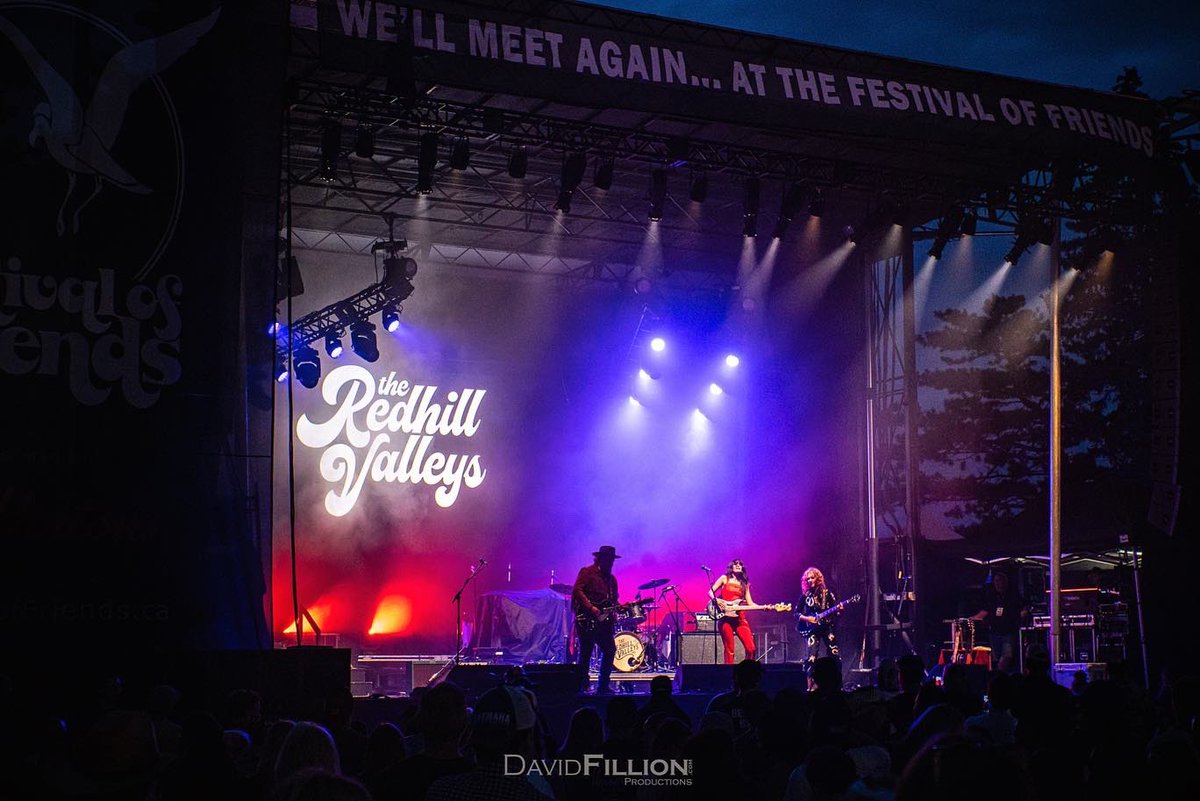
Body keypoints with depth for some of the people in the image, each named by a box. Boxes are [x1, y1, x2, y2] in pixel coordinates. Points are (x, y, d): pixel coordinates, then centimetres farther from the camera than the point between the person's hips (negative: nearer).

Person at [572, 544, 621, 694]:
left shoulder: (611, 578, 20)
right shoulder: (587, 572, -2)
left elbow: (613, 599, 23)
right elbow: (577, 590, -13)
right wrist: (590, 607, -20)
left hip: (604, 619, 7)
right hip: (587, 620, -7)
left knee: (610, 650, 1)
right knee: (586, 653, -6)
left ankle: (603, 687, 9)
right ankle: (581, 686, 0)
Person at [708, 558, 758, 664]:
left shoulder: (744, 583, 19)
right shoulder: (724, 578, 10)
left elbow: (750, 603, 13)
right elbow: (710, 592, 6)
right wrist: (716, 600, -14)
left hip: (739, 618, 3)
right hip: (725, 617, -3)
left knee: (750, 648, -7)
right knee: (729, 650, -5)